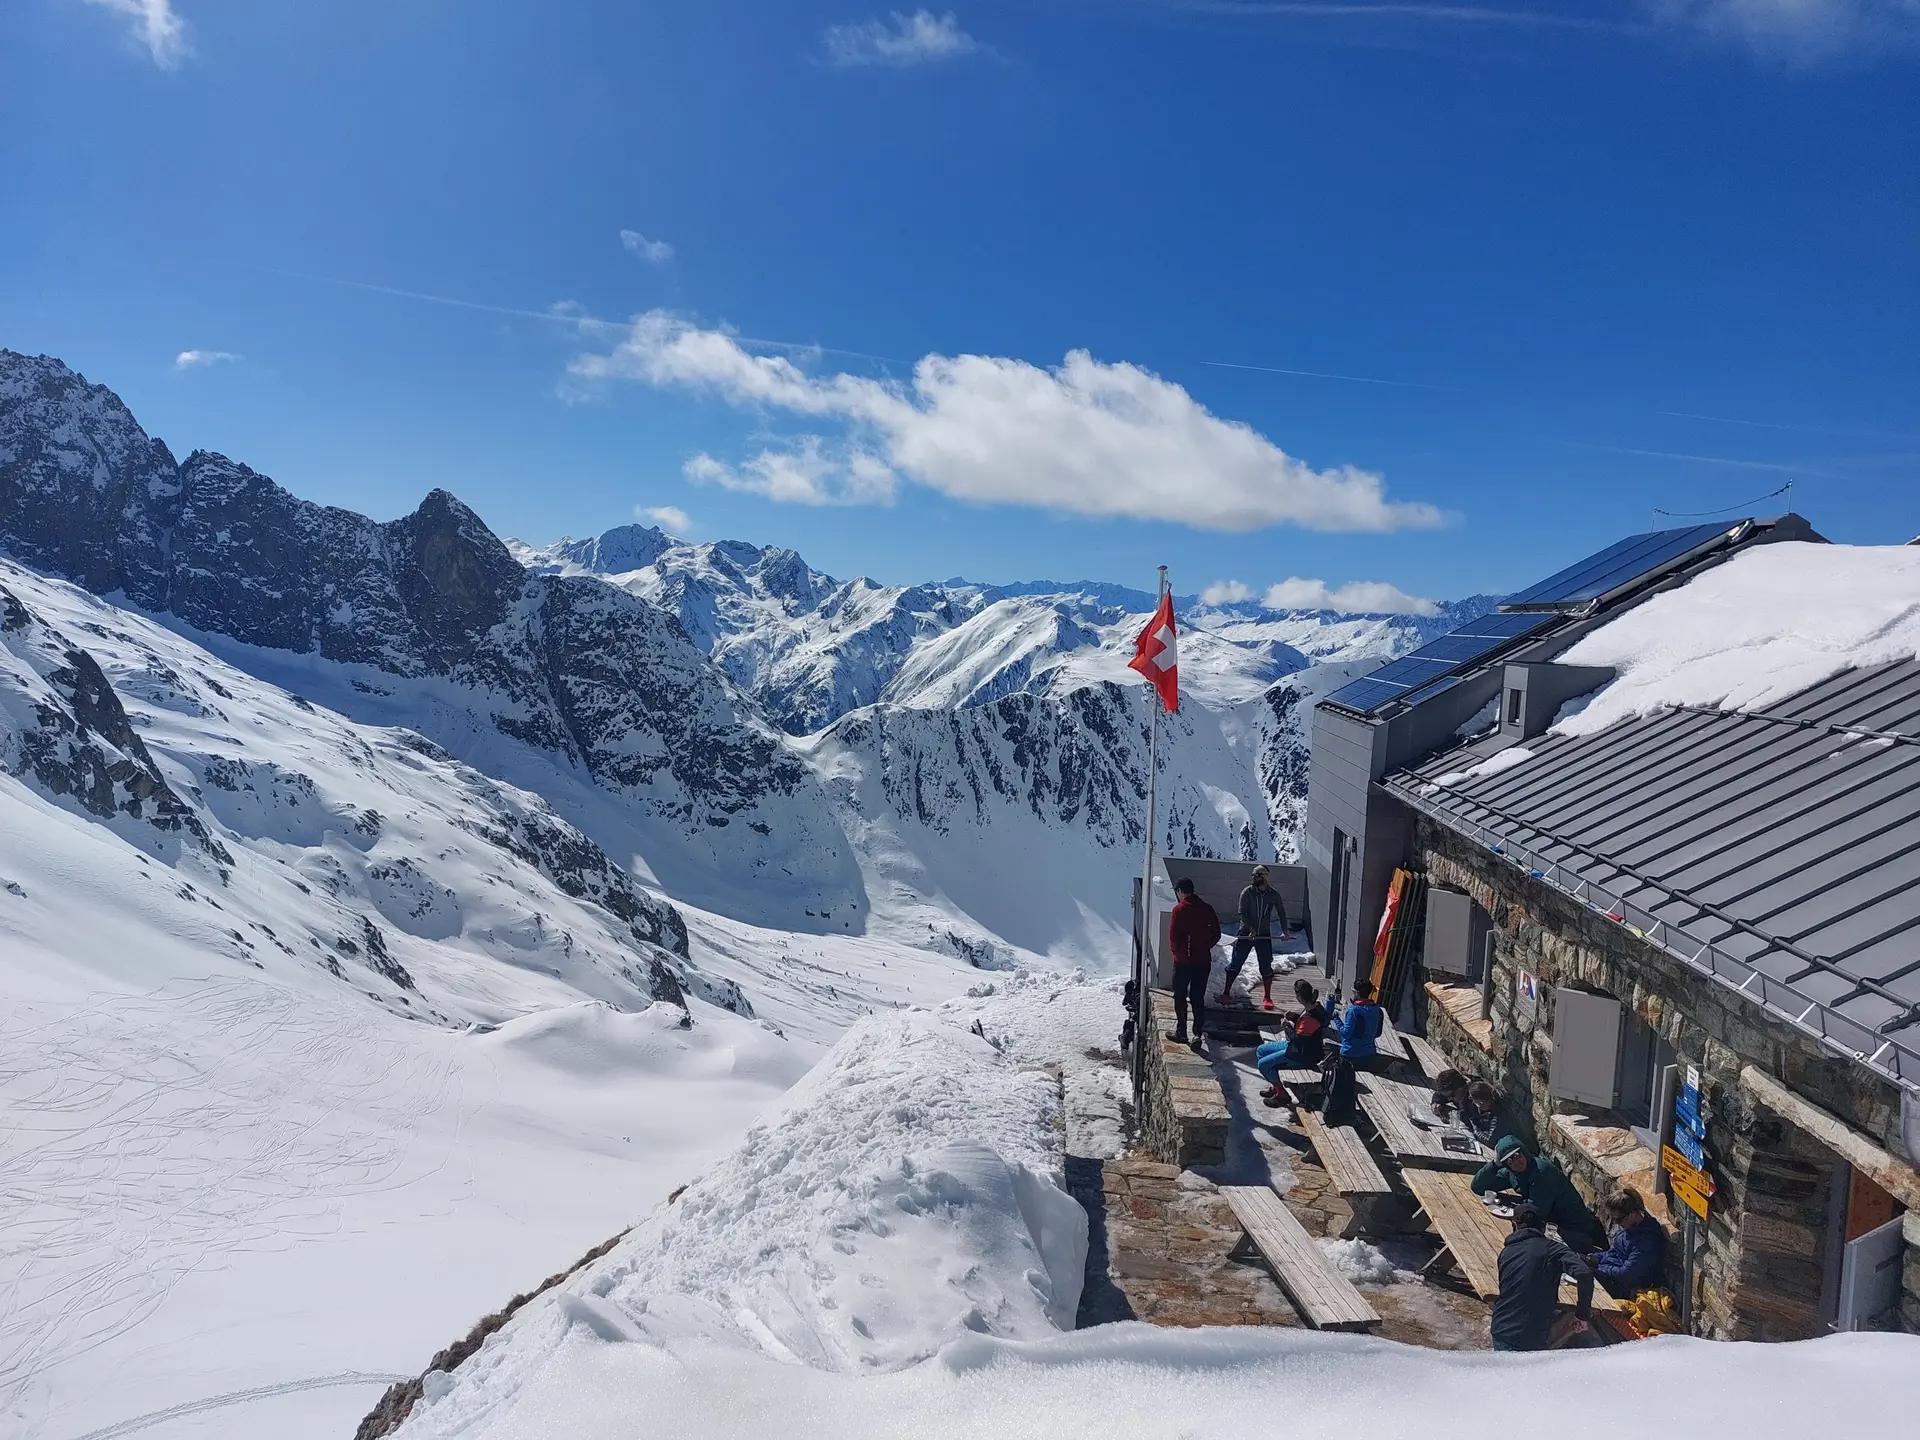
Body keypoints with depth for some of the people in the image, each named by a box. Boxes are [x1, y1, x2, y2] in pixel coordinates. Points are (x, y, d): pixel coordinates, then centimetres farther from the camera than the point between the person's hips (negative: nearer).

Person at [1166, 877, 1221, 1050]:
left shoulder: (1179, 909, -12)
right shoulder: (1207, 908, 3)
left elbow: (1173, 935, -12)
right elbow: (1216, 934, 6)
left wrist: (1177, 950, 6)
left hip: (1183, 960, -4)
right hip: (1203, 960, 4)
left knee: (1180, 997, 10)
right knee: (1198, 998, 10)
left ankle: (1181, 1032, 14)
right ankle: (1197, 1034, 4)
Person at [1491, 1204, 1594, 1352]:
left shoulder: (1505, 1251, 8)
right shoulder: (1552, 1248, -4)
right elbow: (1584, 1274, -18)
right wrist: (1583, 1314, -8)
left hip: (1501, 1331, 4)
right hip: (1533, 1339, -4)